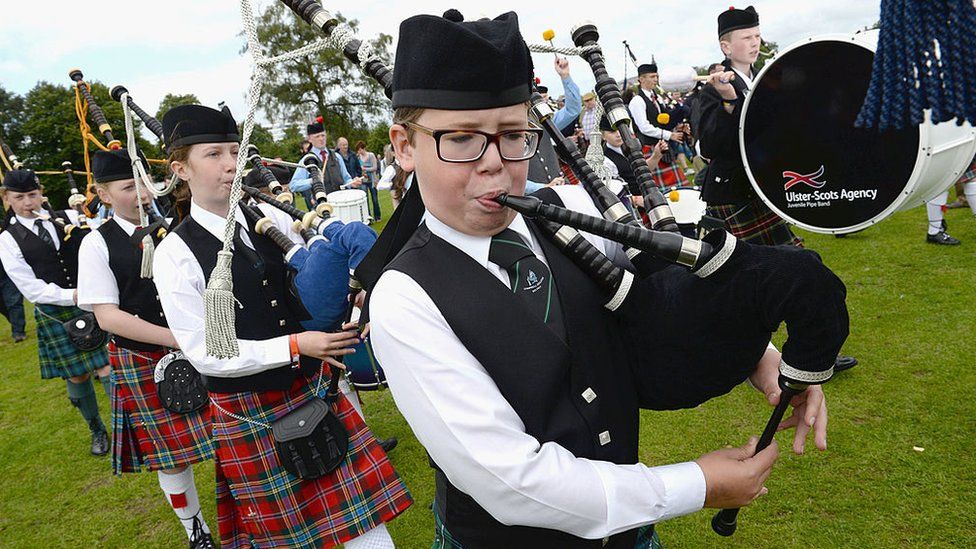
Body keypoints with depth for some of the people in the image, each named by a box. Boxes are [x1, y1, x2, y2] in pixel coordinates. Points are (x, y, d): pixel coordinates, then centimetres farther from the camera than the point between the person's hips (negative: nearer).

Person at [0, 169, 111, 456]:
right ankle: (97, 430, 31)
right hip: (54, 314, 0)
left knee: (107, 370, -5)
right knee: (76, 377, 11)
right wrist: (72, 296, -18)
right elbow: (31, 289, -7)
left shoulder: (69, 217, 3)